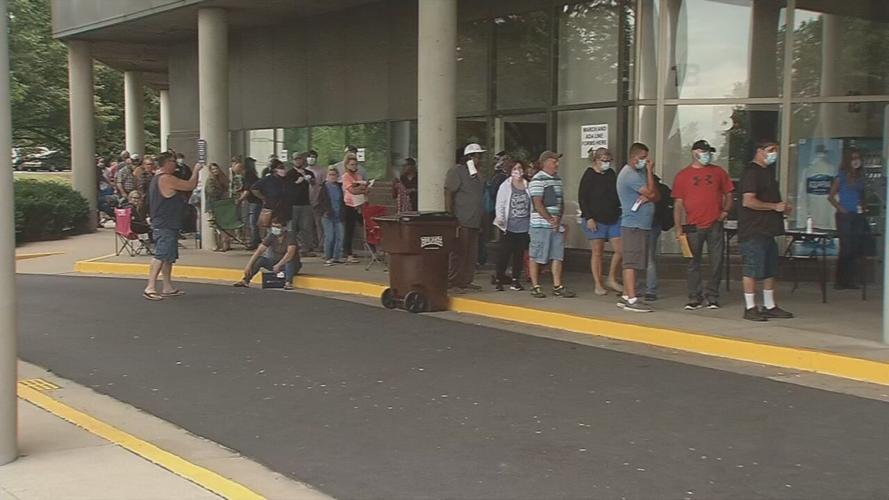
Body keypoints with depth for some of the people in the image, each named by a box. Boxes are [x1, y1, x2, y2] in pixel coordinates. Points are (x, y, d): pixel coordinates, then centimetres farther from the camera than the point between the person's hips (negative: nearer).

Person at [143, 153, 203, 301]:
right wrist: (196, 171, 4)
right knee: (161, 255, -13)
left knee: (168, 256, 13)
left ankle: (168, 288, 18)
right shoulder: (167, 179, -15)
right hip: (165, 225, -11)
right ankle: (150, 288, -16)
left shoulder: (157, 179, 18)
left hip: (165, 224, 11)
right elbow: (191, 186, -13)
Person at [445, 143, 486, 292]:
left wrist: (480, 220, 19)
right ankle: (453, 283, -2)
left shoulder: (476, 174, 19)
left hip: (474, 223, 9)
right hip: (461, 222, -9)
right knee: (458, 253, -7)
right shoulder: (457, 171, -7)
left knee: (472, 254, 10)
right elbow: (448, 194, -13)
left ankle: (466, 281, 17)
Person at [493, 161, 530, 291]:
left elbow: (531, 205, 13)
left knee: (519, 254, 7)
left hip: (524, 226, 3)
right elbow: (499, 205, -2)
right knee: (505, 253, -3)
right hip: (509, 227, -3)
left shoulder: (527, 186, 8)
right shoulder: (505, 186, 0)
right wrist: (500, 218, -16)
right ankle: (499, 280, 7)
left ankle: (515, 280, 16)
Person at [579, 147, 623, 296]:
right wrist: (589, 218, -15)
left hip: (613, 218, 5)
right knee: (598, 252, 1)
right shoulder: (589, 176, -6)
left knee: (620, 250, -1)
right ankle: (598, 284, 10)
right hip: (596, 219, -5)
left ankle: (612, 280, 16)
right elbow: (582, 198, -9)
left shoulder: (611, 174, 11)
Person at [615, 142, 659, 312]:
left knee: (631, 263, 11)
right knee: (632, 262, -11)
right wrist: (650, 171, -8)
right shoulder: (630, 174, -12)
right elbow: (650, 192, -17)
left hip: (640, 225, 10)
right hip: (634, 225, -10)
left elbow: (656, 195, 12)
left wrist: (648, 197, -10)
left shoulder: (640, 172, 18)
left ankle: (626, 297, 16)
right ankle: (631, 300, -13)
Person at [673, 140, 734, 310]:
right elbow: (678, 203, 1)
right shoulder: (683, 175, 4)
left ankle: (711, 297, 13)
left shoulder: (718, 172, 10)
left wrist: (725, 210, -3)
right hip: (693, 227, -1)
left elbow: (728, 194, 16)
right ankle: (695, 298, 13)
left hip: (715, 225, 1)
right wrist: (679, 228, -5)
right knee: (694, 263, 4)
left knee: (717, 262, 2)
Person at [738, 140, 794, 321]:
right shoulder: (751, 172, -12)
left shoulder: (768, 171, 20)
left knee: (770, 269, 13)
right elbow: (748, 201, -22)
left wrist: (782, 207, 13)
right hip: (753, 231, -10)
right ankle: (750, 308, 1)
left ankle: (770, 306, 20)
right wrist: (775, 206, -17)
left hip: (767, 230, 10)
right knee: (753, 269, -5)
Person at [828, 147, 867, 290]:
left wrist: (863, 207, 4)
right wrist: (840, 208, -11)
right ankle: (840, 281, 2)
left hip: (858, 216, 5)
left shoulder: (860, 176, 12)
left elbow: (862, 196, 19)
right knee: (846, 249, -6)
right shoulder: (841, 177, -3)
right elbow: (831, 196, -2)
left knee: (857, 249, 4)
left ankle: (851, 281, 11)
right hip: (845, 216, -5)